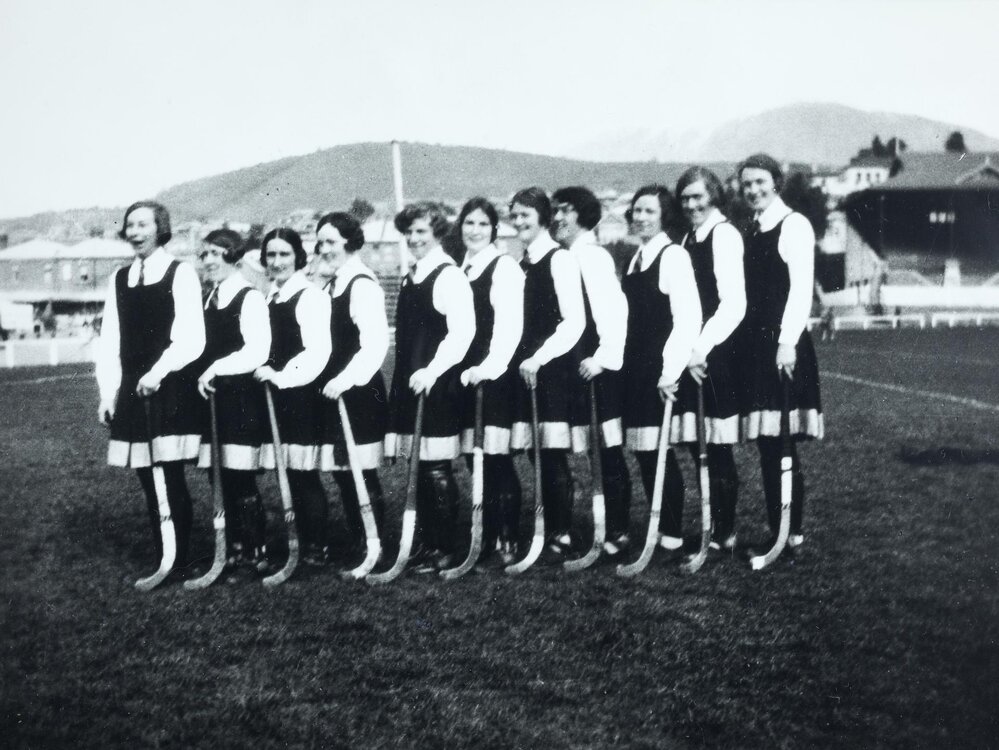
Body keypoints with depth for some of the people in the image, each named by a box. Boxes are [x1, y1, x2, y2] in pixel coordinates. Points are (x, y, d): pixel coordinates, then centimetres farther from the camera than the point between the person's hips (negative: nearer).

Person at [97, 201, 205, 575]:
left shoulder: (181, 274, -3)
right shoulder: (119, 279, 13)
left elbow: (191, 338, -10)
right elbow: (110, 341, 12)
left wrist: (158, 372, -20)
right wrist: (108, 392, 6)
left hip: (172, 390, -5)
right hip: (132, 391, 5)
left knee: (171, 478, -6)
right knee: (149, 481, 7)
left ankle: (178, 563, 2)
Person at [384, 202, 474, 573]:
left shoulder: (449, 276, -9)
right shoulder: (411, 279, 16)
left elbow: (462, 332, -18)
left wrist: (431, 371, -25)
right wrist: (403, 380, 16)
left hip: (437, 387, -8)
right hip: (410, 385, 8)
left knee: (437, 470, -4)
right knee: (419, 468, 11)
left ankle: (443, 549, 5)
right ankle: (424, 543, 19)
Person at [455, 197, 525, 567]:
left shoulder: (504, 267, -4)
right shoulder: (459, 270, 15)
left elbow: (509, 325, -13)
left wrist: (489, 367, -22)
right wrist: (460, 370, 9)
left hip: (495, 375, -6)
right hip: (465, 376, 6)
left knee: (497, 459, -7)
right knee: (476, 460, 7)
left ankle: (507, 542, 0)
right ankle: (487, 540, 14)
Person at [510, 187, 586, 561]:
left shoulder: (560, 260, -6)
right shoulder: (524, 264, 14)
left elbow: (574, 322, -12)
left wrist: (540, 357, -17)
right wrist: (522, 359, 5)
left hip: (554, 369, -6)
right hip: (528, 370, 6)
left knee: (554, 454, -6)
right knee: (540, 456, 6)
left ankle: (561, 534, 2)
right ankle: (549, 530, 13)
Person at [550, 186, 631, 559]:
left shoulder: (593, 256, -8)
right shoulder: (566, 259, 13)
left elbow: (615, 309, -15)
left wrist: (604, 357, -17)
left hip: (598, 368, -7)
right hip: (576, 368, 7)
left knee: (609, 452, -3)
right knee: (602, 454, 10)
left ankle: (617, 532, 3)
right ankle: (613, 530, 16)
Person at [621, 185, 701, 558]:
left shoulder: (673, 255, -9)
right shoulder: (635, 259, 15)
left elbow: (688, 318, -16)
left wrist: (671, 370, -20)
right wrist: (624, 362, 11)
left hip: (661, 369, -7)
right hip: (635, 368, 7)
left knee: (659, 452, -5)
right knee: (644, 453, 9)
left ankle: (672, 536, 5)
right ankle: (659, 530, 18)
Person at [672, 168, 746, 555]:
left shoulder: (725, 235, -8)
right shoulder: (688, 239, 15)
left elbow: (733, 305, -15)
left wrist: (703, 348, -18)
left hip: (716, 357, -7)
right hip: (693, 355, 7)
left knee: (717, 449, -2)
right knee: (698, 448, 8)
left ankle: (724, 534, 7)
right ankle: (712, 529, 17)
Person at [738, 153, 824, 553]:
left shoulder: (794, 225, -5)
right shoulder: (750, 234, 16)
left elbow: (801, 288, -12)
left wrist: (788, 342, -19)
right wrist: (746, 340, 8)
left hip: (784, 346, -7)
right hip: (755, 346, 7)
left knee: (783, 444, -6)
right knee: (766, 444, 8)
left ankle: (793, 534, 1)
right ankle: (775, 531, 15)